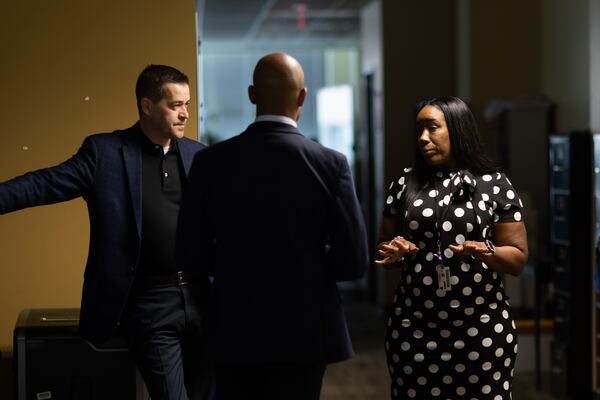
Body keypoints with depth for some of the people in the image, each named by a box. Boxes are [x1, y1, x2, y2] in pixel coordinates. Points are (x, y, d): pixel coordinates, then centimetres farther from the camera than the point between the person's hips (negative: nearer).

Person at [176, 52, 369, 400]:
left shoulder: (211, 162, -6)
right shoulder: (331, 164, -10)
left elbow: (191, 255, -2)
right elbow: (353, 260, -9)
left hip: (235, 331, 2)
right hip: (304, 332, -1)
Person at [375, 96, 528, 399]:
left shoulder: (494, 185, 0)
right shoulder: (405, 184, 8)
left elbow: (518, 259, 1)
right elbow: (383, 246, 14)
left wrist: (486, 251, -19)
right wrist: (393, 251, -8)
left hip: (482, 329, -2)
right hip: (413, 329, 2)